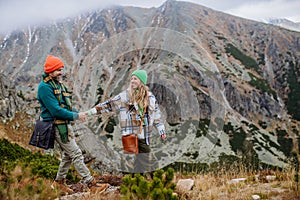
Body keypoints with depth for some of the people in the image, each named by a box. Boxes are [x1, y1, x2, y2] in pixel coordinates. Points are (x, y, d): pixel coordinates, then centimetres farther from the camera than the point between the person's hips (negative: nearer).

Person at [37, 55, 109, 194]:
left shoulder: (58, 83, 12)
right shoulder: (45, 87, -17)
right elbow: (56, 110, -23)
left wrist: (78, 113, 3)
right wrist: (76, 116, -18)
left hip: (65, 125, 10)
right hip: (57, 126, -10)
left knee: (68, 154, 18)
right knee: (76, 154, -8)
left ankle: (59, 181, 33)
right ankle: (91, 184, -4)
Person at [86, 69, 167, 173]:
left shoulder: (150, 96, 9)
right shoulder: (124, 96, 1)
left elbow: (156, 114, 16)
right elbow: (108, 105, 1)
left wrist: (162, 131, 16)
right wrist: (90, 112, -3)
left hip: (144, 137, 3)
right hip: (131, 135, -2)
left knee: (146, 161, 6)